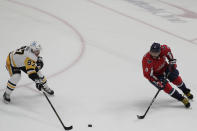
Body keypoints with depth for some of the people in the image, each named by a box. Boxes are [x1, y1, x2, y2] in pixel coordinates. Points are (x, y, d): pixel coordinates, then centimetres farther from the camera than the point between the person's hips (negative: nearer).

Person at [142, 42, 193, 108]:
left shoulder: (163, 49, -30)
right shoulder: (146, 60, -40)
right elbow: (148, 74, -32)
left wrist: (173, 65, -4)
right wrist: (158, 83, -37)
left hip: (164, 68, 4)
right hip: (155, 74, -4)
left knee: (177, 79, 7)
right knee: (167, 87, -14)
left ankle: (186, 92, 37)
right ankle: (182, 99, 1)